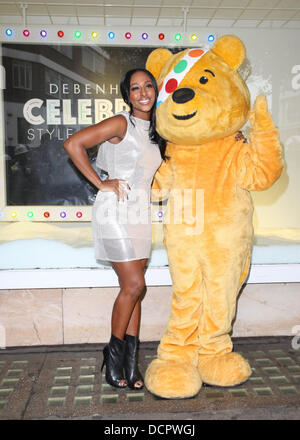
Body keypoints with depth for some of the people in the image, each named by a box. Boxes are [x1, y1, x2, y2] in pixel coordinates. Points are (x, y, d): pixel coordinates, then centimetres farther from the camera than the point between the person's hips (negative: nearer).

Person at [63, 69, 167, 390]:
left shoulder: (154, 132, 15)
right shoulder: (121, 123, -8)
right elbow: (73, 144, -14)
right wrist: (101, 184, -13)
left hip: (140, 214, 7)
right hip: (115, 211, -7)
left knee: (133, 288, 6)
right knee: (134, 285, -8)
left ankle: (130, 361, 14)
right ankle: (114, 353, 12)